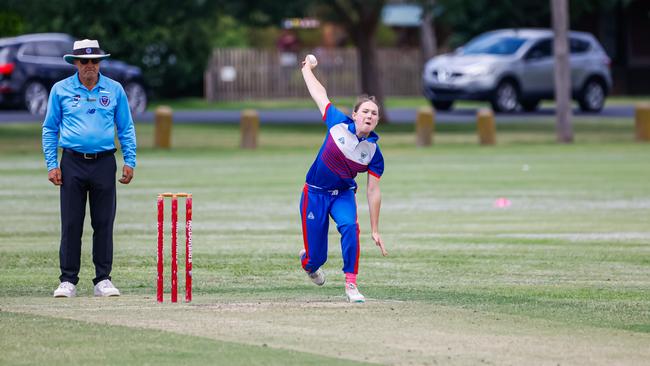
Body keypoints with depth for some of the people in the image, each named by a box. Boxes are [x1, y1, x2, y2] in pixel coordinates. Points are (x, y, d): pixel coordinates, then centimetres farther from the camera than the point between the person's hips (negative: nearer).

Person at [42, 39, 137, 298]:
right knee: (71, 224, -2)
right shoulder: (61, 90, 5)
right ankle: (68, 280, 2)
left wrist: (129, 162, 2)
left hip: (104, 163, 1)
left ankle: (103, 280, 7)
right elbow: (50, 129, 8)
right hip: (72, 163, -1)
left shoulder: (114, 90, 7)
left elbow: (126, 128, 11)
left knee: (104, 223, 1)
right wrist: (51, 165, -1)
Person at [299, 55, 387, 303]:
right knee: (316, 256, -1)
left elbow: (373, 192, -10)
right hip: (315, 193, -1)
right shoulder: (338, 124, -15)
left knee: (350, 226, -34)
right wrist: (307, 69, 14)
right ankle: (308, 262, 40)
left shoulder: (374, 152, -13)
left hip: (343, 194, 1)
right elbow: (320, 96, 1)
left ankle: (351, 283, -24)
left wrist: (375, 231, -11)